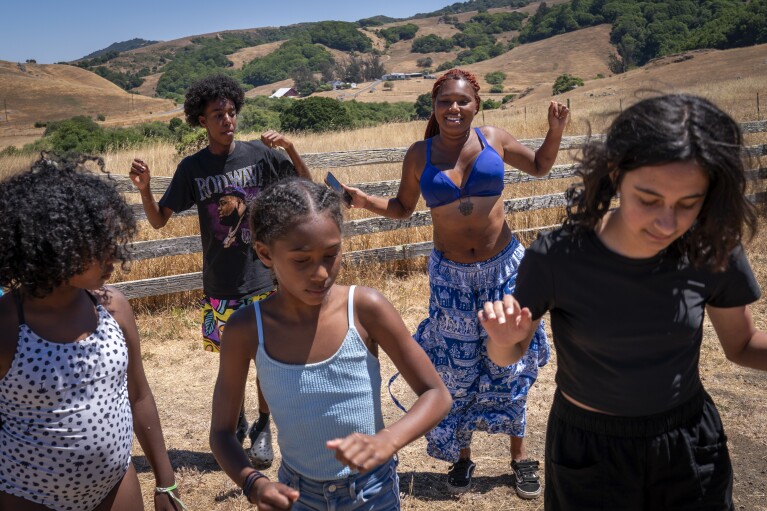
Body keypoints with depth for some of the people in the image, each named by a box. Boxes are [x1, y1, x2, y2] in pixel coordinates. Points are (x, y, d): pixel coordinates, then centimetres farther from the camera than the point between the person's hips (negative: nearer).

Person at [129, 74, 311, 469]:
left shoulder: (260, 153, -4)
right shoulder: (192, 168, -3)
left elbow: (306, 185, 1)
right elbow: (158, 220, -2)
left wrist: (289, 148, -16)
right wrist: (144, 189, -21)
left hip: (263, 277, 0)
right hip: (220, 284, 1)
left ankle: (262, 426, 28)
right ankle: (236, 422, 36)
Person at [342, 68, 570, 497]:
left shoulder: (494, 139, -4)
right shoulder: (420, 155, -4)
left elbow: (539, 167, 11)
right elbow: (403, 208, 7)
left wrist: (556, 130, -6)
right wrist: (364, 201, -10)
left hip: (503, 268, 0)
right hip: (451, 276, 0)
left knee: (507, 364, 9)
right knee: (457, 370, 10)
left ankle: (521, 456, 29)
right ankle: (462, 456, 32)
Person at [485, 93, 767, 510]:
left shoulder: (712, 250, -16)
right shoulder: (556, 258, -24)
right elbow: (508, 357, -8)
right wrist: (505, 338, -31)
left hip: (691, 444, 2)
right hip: (588, 449, -2)